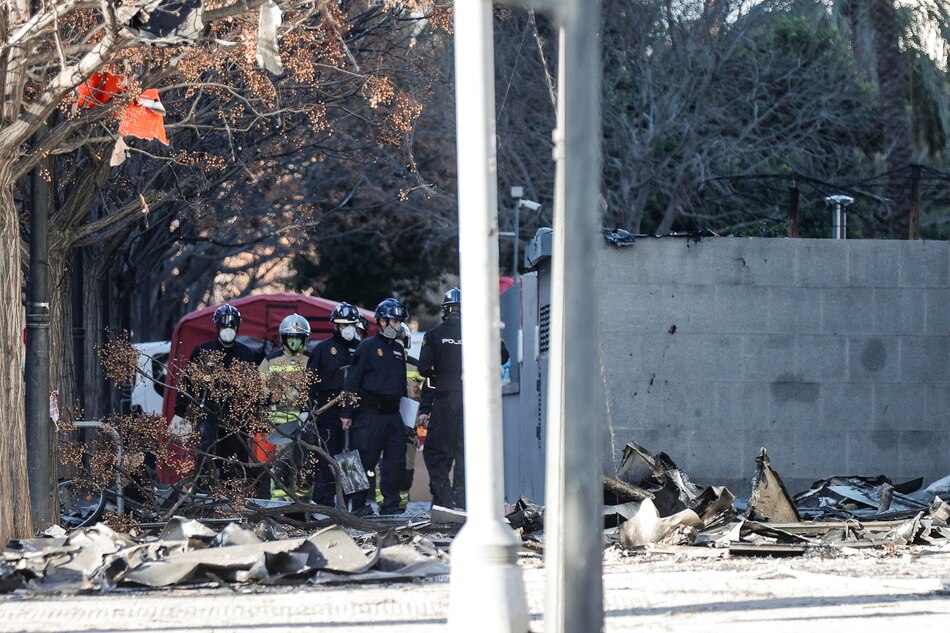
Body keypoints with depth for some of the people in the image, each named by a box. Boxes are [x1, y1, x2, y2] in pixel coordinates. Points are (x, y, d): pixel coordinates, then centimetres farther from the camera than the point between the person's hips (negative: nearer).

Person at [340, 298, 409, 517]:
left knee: (396, 459, 2)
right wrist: (347, 412, -11)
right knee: (365, 459, -4)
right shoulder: (367, 347, -3)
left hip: (393, 414, 6)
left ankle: (391, 504, 10)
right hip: (370, 414, -6)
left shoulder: (398, 349, 18)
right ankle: (358, 505, 3)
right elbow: (352, 381, -6)